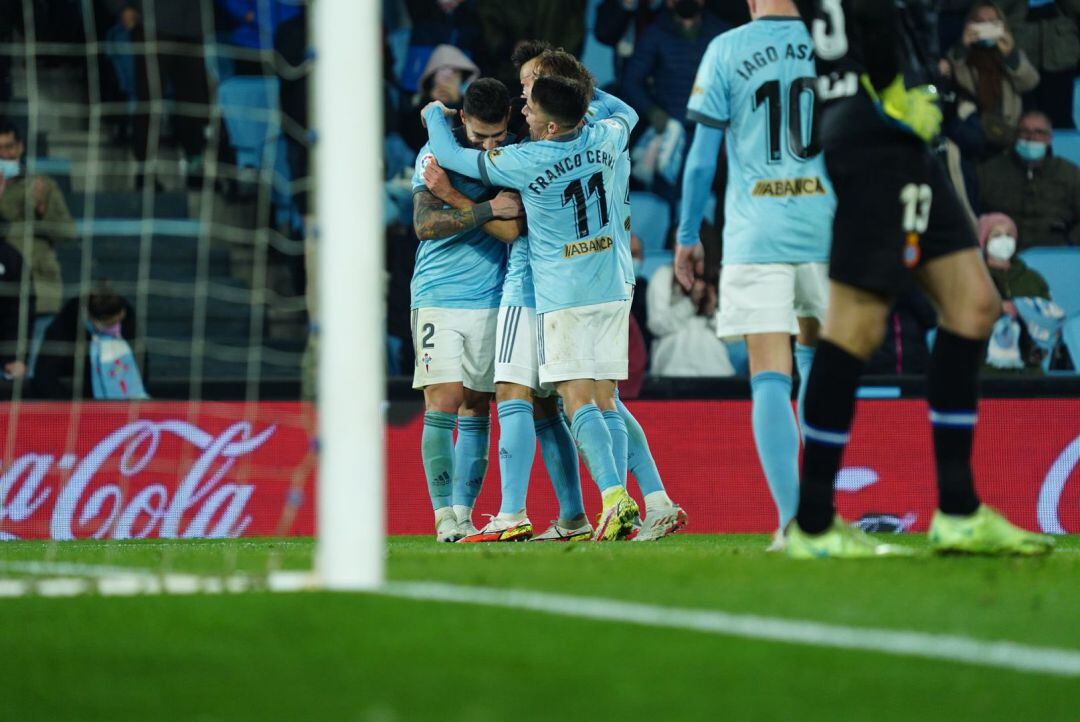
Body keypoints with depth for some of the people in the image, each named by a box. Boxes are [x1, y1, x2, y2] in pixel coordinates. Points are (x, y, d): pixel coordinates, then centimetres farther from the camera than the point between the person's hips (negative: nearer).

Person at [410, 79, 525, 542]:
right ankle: (444, 516, -7)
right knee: (443, 404, -9)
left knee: (476, 409, 4)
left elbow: (513, 230, -11)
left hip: (493, 296, 2)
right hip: (439, 295, -2)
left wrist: (453, 194, -18)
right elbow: (425, 224, -13)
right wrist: (489, 209, -19)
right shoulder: (437, 152, -2)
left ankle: (464, 513, 8)